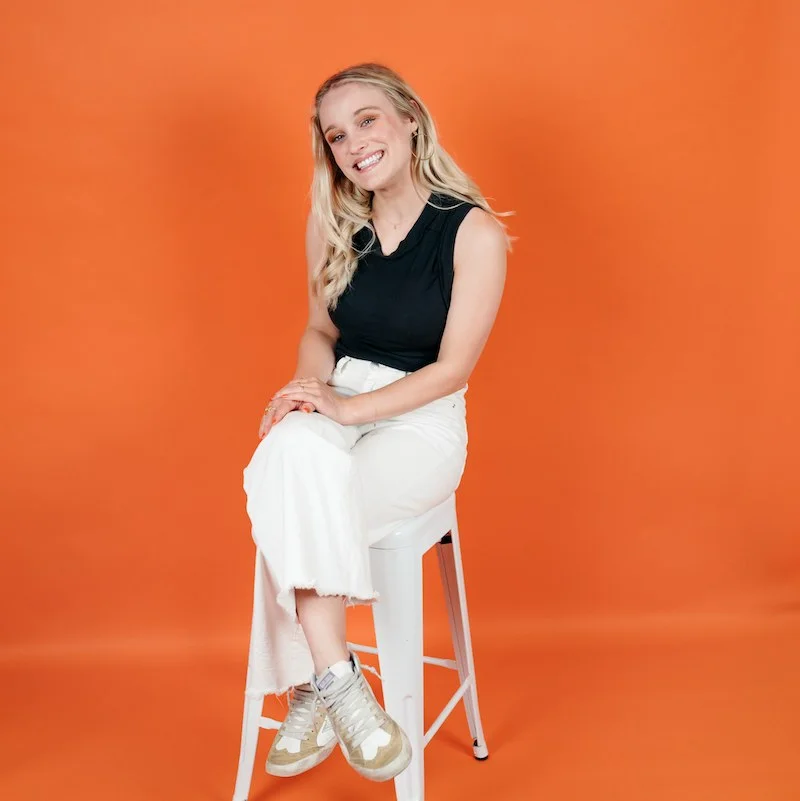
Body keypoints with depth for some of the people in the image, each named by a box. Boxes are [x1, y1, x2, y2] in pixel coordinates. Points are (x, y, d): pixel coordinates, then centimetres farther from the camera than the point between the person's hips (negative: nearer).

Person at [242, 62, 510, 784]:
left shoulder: (474, 231, -8)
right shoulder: (333, 224, 7)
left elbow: (452, 368, -11)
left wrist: (347, 409, -20)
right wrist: (310, 389, -8)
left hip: (423, 421, -4)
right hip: (338, 406, 4)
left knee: (295, 513, -30)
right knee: (293, 450, -32)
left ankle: (310, 692, -13)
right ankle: (335, 677, -26)